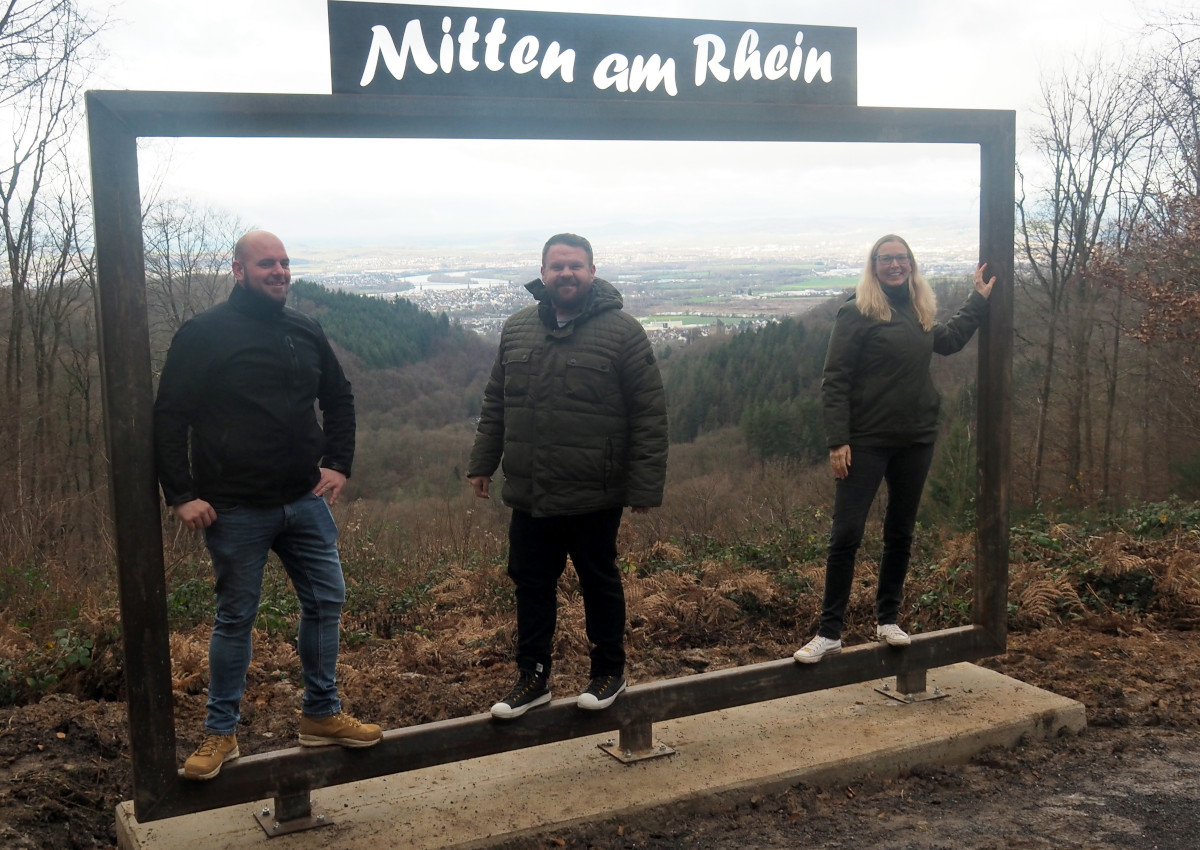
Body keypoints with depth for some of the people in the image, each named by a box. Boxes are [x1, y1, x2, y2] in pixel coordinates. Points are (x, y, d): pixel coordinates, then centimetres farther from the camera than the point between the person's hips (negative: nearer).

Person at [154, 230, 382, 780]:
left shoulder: (305, 332, 8)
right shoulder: (204, 334, -8)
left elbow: (339, 398, 19)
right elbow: (170, 418, -8)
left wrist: (338, 463, 7)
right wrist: (182, 495, -13)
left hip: (305, 501, 5)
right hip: (236, 508, -5)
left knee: (326, 601, 8)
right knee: (236, 617, 5)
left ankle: (321, 715, 24)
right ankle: (220, 733, 20)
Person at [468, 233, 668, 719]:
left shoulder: (621, 332, -8)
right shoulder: (517, 328, 7)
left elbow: (649, 415, -10)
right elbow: (495, 403, 15)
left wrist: (646, 486, -13)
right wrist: (482, 462, 11)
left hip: (593, 499, -4)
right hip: (528, 496, 4)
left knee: (600, 584, 12)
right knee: (531, 586, 12)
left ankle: (609, 672, 30)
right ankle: (533, 678, 27)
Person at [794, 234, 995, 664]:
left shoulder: (919, 310, 10)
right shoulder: (857, 312, -8)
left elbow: (948, 340, 32)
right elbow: (835, 381, -12)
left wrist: (979, 300, 28)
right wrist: (837, 440, -18)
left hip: (916, 439, 6)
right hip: (867, 441, -6)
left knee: (900, 533, 13)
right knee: (846, 534, -7)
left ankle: (888, 619, 26)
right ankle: (830, 631, 0)